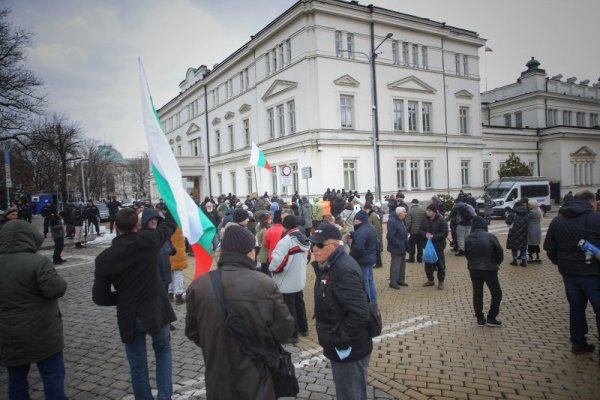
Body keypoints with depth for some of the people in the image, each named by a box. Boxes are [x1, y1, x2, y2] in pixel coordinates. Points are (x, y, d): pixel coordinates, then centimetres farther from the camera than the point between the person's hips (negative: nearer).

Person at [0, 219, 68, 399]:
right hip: (41, 334, -6)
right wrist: (60, 281, -3)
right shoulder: (38, 261, -19)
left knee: (16, 378, 19)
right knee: (53, 377, 5)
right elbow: (55, 289, -22)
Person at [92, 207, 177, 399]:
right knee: (163, 349, 26)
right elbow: (169, 224, 6)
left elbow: (99, 297, -8)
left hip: (129, 318, 0)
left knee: (137, 366, 16)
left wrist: (122, 298, 8)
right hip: (156, 311, 0)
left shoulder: (105, 257, -11)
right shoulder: (149, 241, -13)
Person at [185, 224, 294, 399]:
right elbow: (284, 330, -14)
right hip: (255, 382, -3)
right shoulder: (264, 285, -22)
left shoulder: (199, 286, -12)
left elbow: (192, 332, 2)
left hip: (218, 380, 3)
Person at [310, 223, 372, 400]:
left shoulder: (345, 270, -26)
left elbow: (359, 314, -31)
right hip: (338, 348, 9)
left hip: (348, 350, -9)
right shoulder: (329, 266, 5)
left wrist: (339, 340, -24)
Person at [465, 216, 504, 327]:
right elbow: (500, 252, -4)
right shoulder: (491, 237, -10)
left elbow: (466, 254, 3)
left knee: (477, 293, 12)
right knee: (496, 293, 12)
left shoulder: (468, 238, -2)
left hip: (474, 269, 3)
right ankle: (491, 318, 12)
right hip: (489, 269, -3)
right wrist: (497, 263, 14)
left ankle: (480, 318, 17)